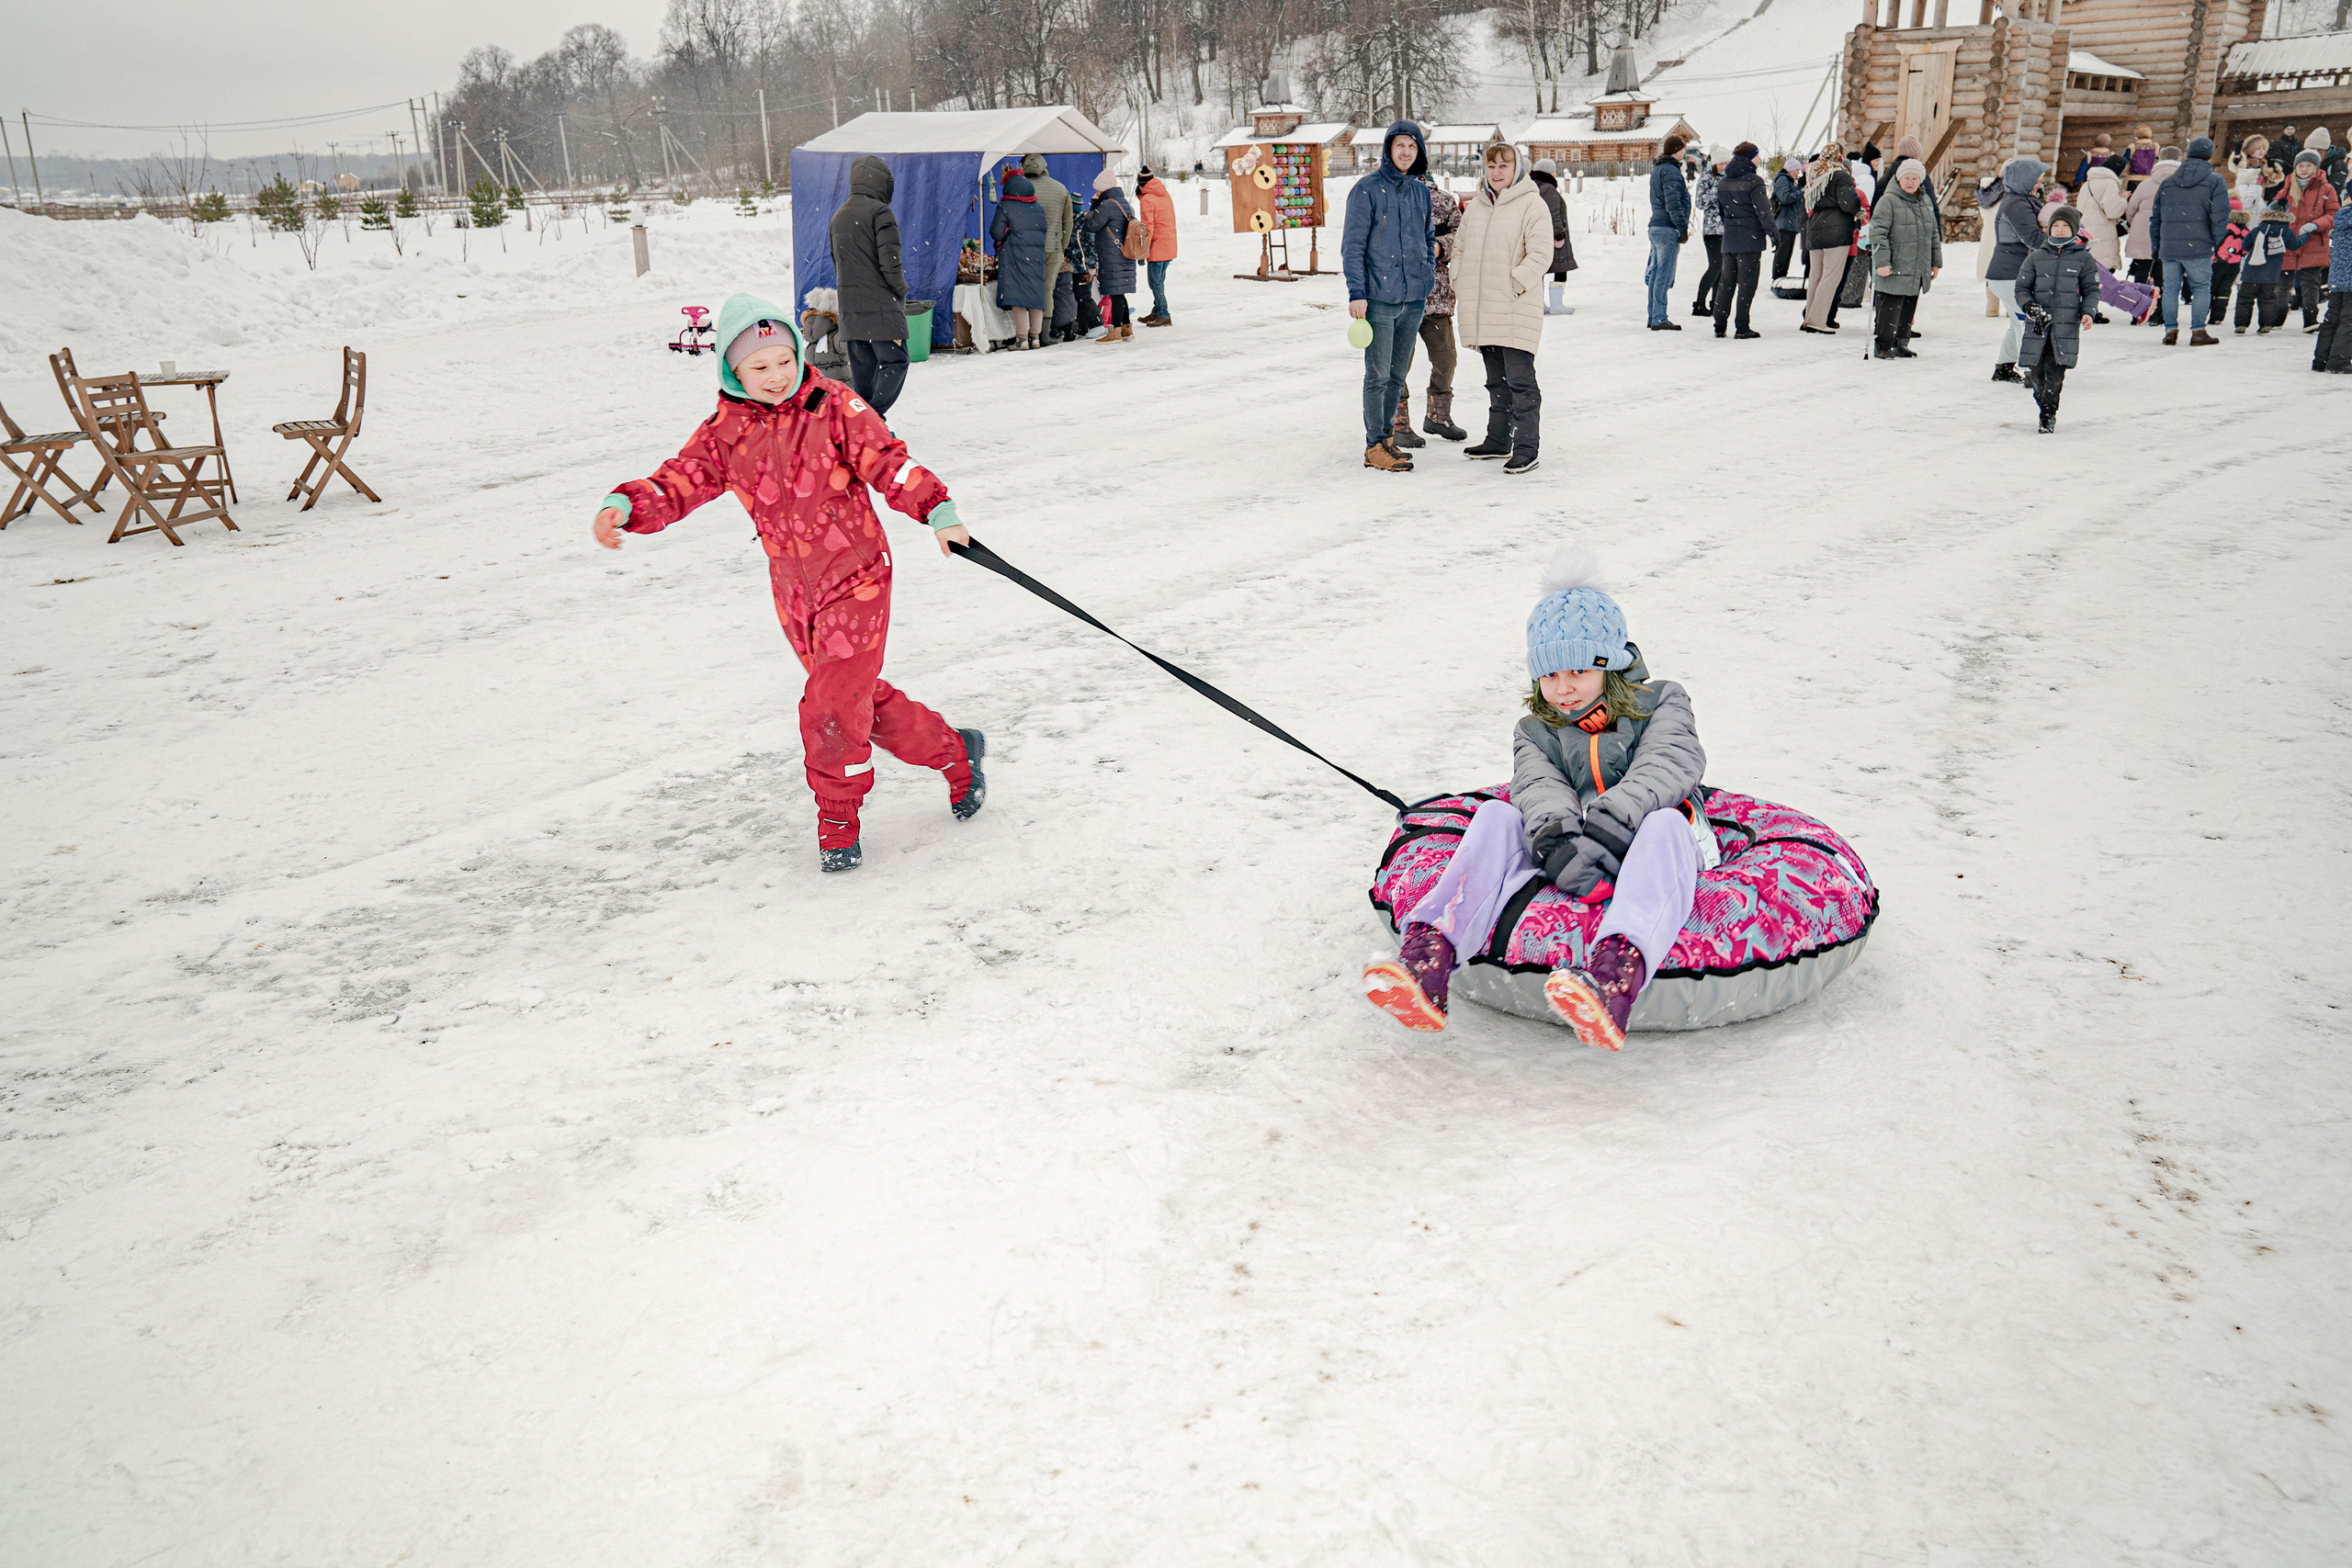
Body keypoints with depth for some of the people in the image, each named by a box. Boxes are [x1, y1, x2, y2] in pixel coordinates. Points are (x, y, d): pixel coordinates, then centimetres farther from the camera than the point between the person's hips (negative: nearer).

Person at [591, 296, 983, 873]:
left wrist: (938, 511, -20)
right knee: (861, 696, 14)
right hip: (794, 589, 5)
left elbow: (888, 462, -9)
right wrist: (625, 506, -20)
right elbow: (677, 484, -2)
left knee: (833, 705, -12)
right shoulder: (724, 432, 0)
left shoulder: (835, 406, -8)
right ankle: (953, 752, 35)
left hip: (856, 574, -4)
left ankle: (838, 816, 9)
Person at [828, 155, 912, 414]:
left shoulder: (839, 215, 16)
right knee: (895, 361, -4)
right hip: (881, 305, -7)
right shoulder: (880, 212, -9)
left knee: (862, 365, 13)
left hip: (849, 307, 7)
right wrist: (901, 290, 0)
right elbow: (889, 261, -15)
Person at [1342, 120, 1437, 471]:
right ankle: (1375, 447, 1)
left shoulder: (1421, 191, 12)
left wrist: (1427, 284, 14)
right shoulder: (1368, 189, -6)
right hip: (1379, 298, -6)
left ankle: (1385, 437, 21)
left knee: (1397, 374, 11)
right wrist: (1356, 292, -14)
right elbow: (1352, 245, -7)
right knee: (1378, 375, -4)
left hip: (1414, 298, 6)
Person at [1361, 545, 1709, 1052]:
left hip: (1643, 859, -2)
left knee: (1666, 825, -36)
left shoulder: (1660, 702, 11)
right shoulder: (1534, 734, 16)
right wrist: (1559, 840, -31)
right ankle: (1427, 956, -44)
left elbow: (1668, 765, -10)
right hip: (1571, 863, 2)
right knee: (1496, 817, -21)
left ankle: (1616, 975, -65)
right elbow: (1541, 789, -6)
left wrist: (1609, 826, -29)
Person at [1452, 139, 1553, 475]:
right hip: (1482, 313, 7)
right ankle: (1498, 440, 26)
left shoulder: (1532, 205, -5)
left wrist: (1514, 286, -17)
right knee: (1496, 381, 16)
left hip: (1516, 311, -7)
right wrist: (1460, 286, 12)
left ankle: (1527, 447, -6)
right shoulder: (1474, 205, 15)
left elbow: (1540, 254, -12)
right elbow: (1460, 248, 23)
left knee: (1520, 380, -9)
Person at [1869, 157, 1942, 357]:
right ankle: (1883, 346, 2)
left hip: (1918, 270, 7)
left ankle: (1901, 343, 20)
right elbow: (1877, 232, -13)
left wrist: (1936, 262, 19)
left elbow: (1934, 233, 21)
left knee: (1909, 307, 11)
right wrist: (1881, 261, -20)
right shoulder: (1888, 201, -8)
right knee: (1891, 307, -7)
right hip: (1895, 269, -7)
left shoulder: (1925, 202, 14)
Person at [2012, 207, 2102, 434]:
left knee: (2055, 370, -11)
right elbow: (2021, 287, 10)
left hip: (2066, 325, -2)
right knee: (2038, 370, 2)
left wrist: (2088, 312, -7)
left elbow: (2091, 289, 10)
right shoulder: (2036, 257, 10)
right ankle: (2041, 400, 25)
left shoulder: (2083, 258, 7)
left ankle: (2048, 414, -2)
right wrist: (2028, 305, -10)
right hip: (2037, 323, 2)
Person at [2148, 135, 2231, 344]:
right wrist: (2217, 243, 4)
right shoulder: (2215, 181, 0)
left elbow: (2155, 216, 14)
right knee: (2202, 287, 5)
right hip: (2198, 248, -3)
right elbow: (2220, 217, -8)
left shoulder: (2167, 181, 13)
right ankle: (2198, 331, 0)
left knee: (2170, 288, 10)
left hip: (2168, 248, 3)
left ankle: (2170, 330, 7)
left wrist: (2155, 245, 19)